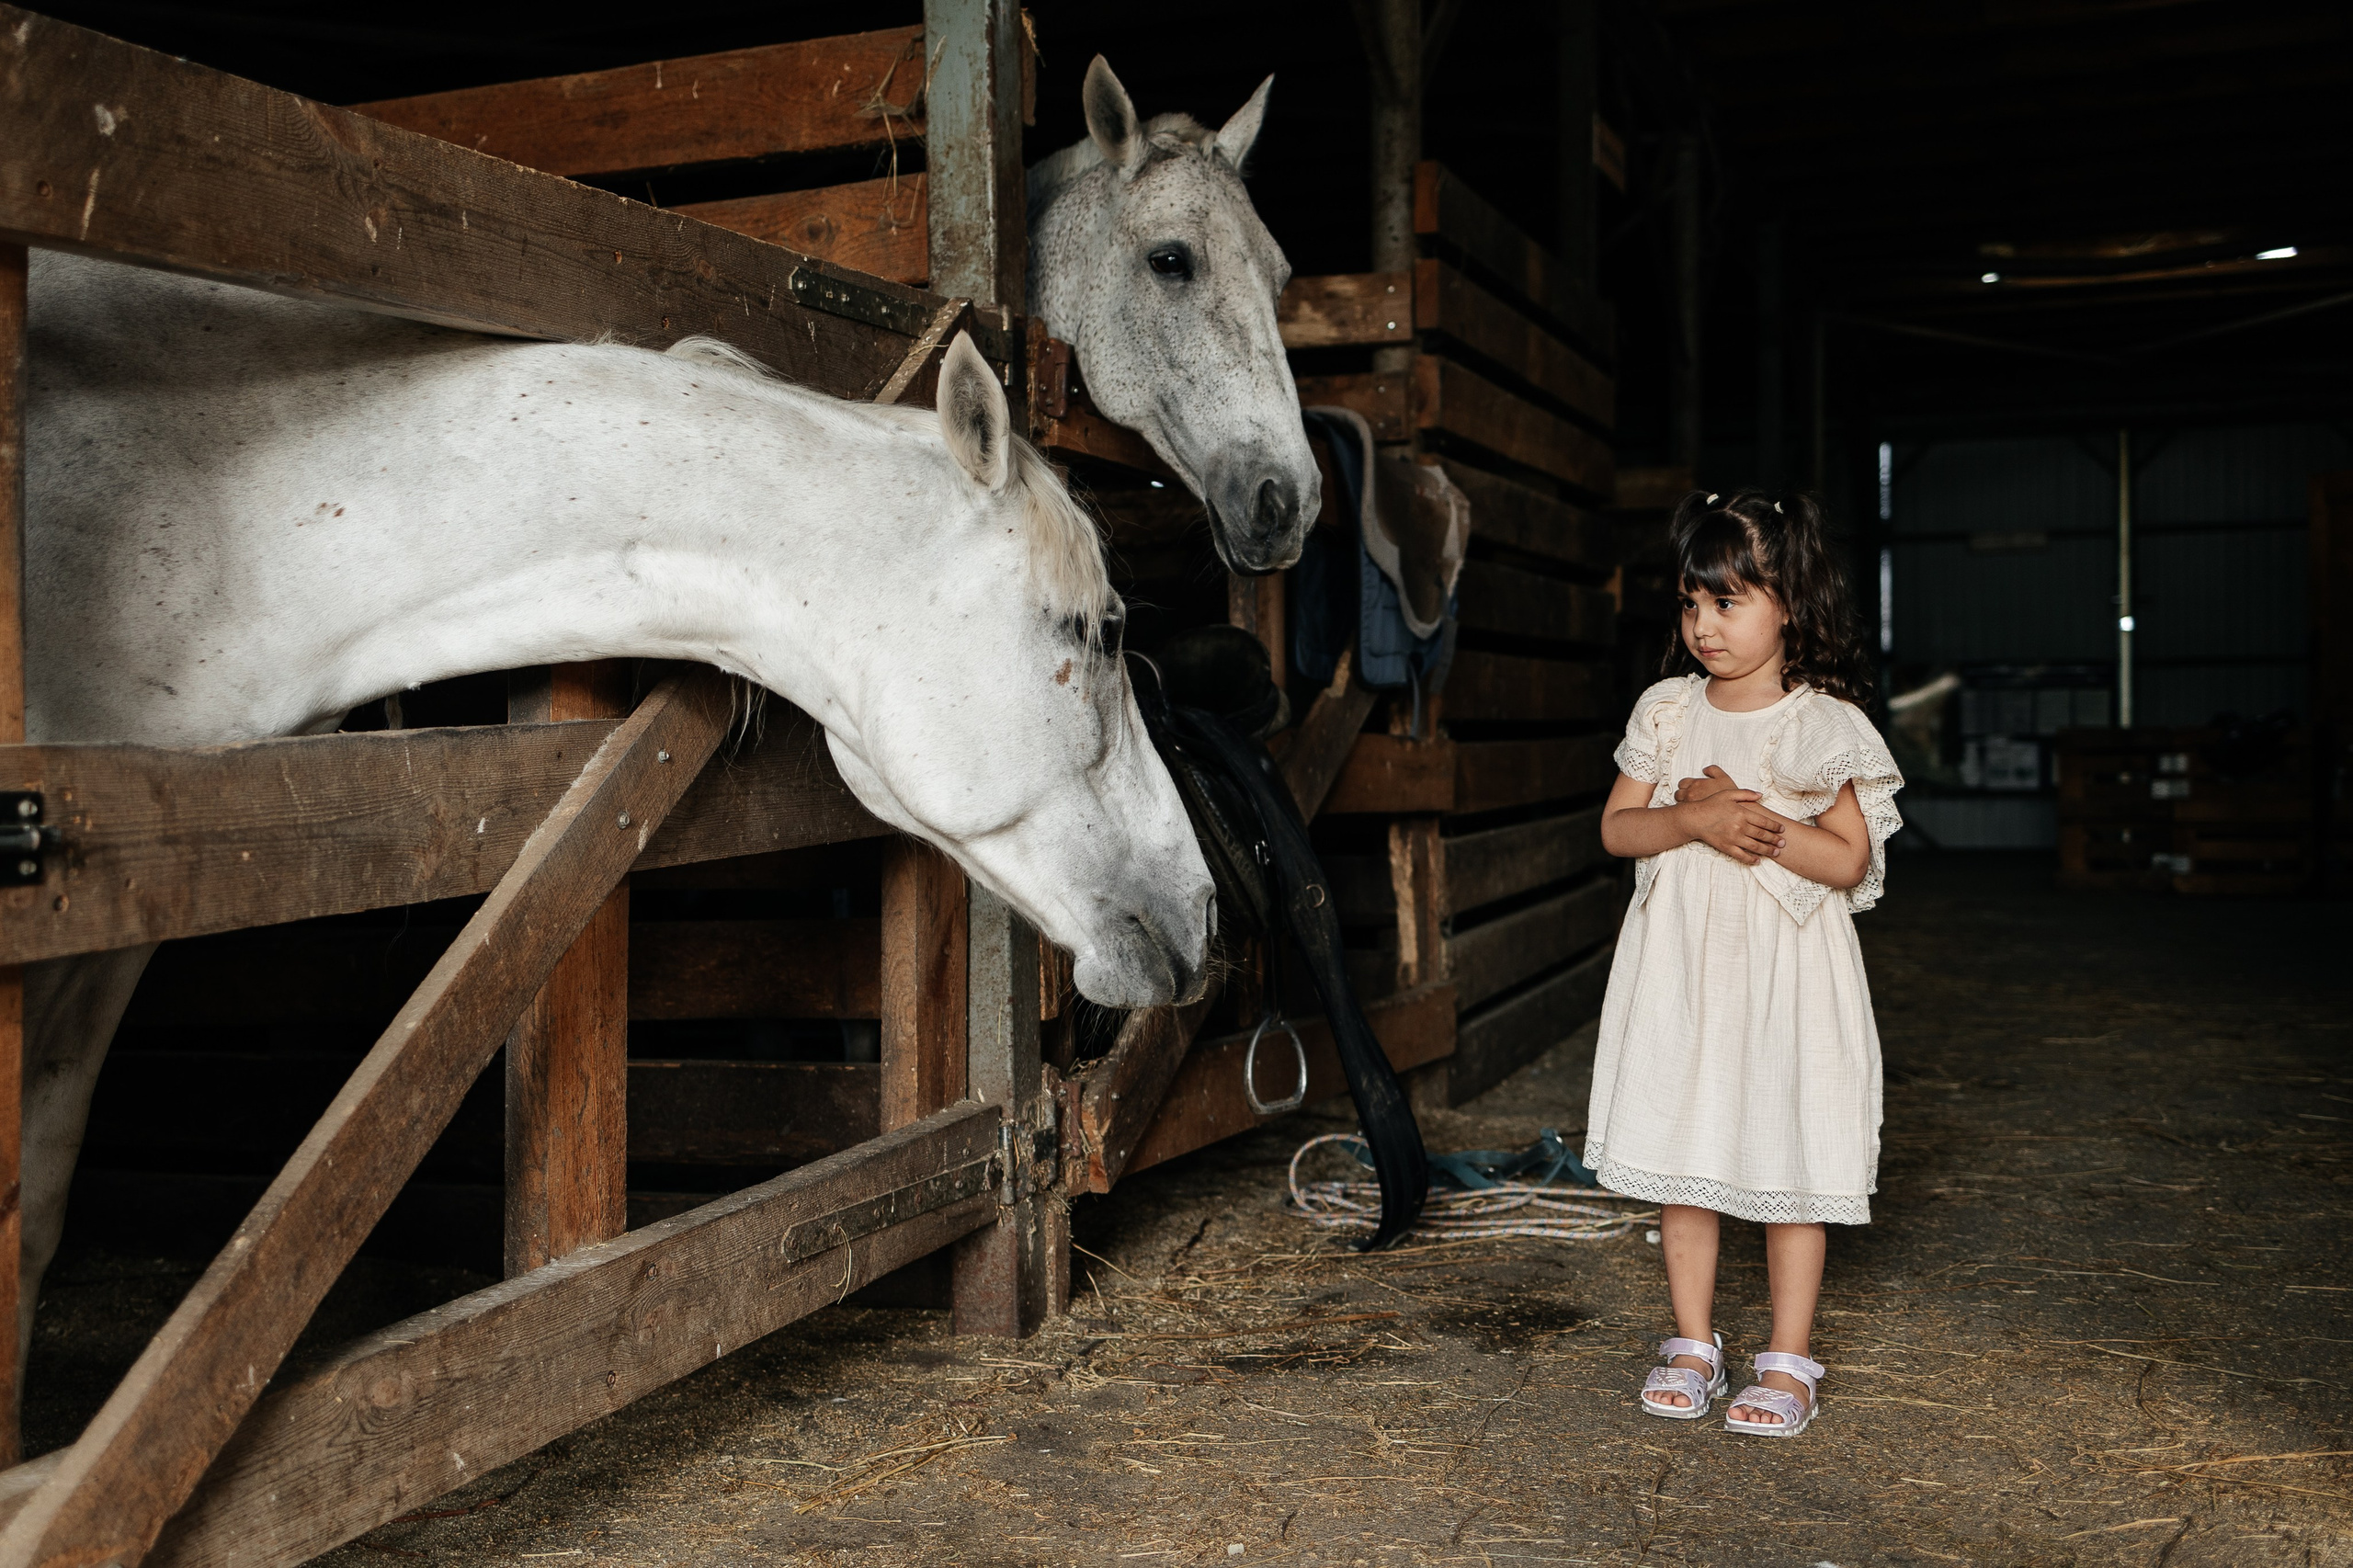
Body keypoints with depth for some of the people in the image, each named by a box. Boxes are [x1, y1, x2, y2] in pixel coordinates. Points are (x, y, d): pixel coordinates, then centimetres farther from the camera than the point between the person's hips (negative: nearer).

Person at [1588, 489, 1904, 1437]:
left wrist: (1752, 813, -18)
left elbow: (1848, 861, -9)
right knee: (1681, 1154, 8)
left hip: (1785, 966, -3)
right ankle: (1692, 1345, 21)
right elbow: (1617, 828, 3)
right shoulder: (1668, 712, 5)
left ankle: (1788, 1362, 14)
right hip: (1680, 961, 3)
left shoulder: (1825, 724, -6)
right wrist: (1695, 821, -14)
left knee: (1791, 1162, 2)